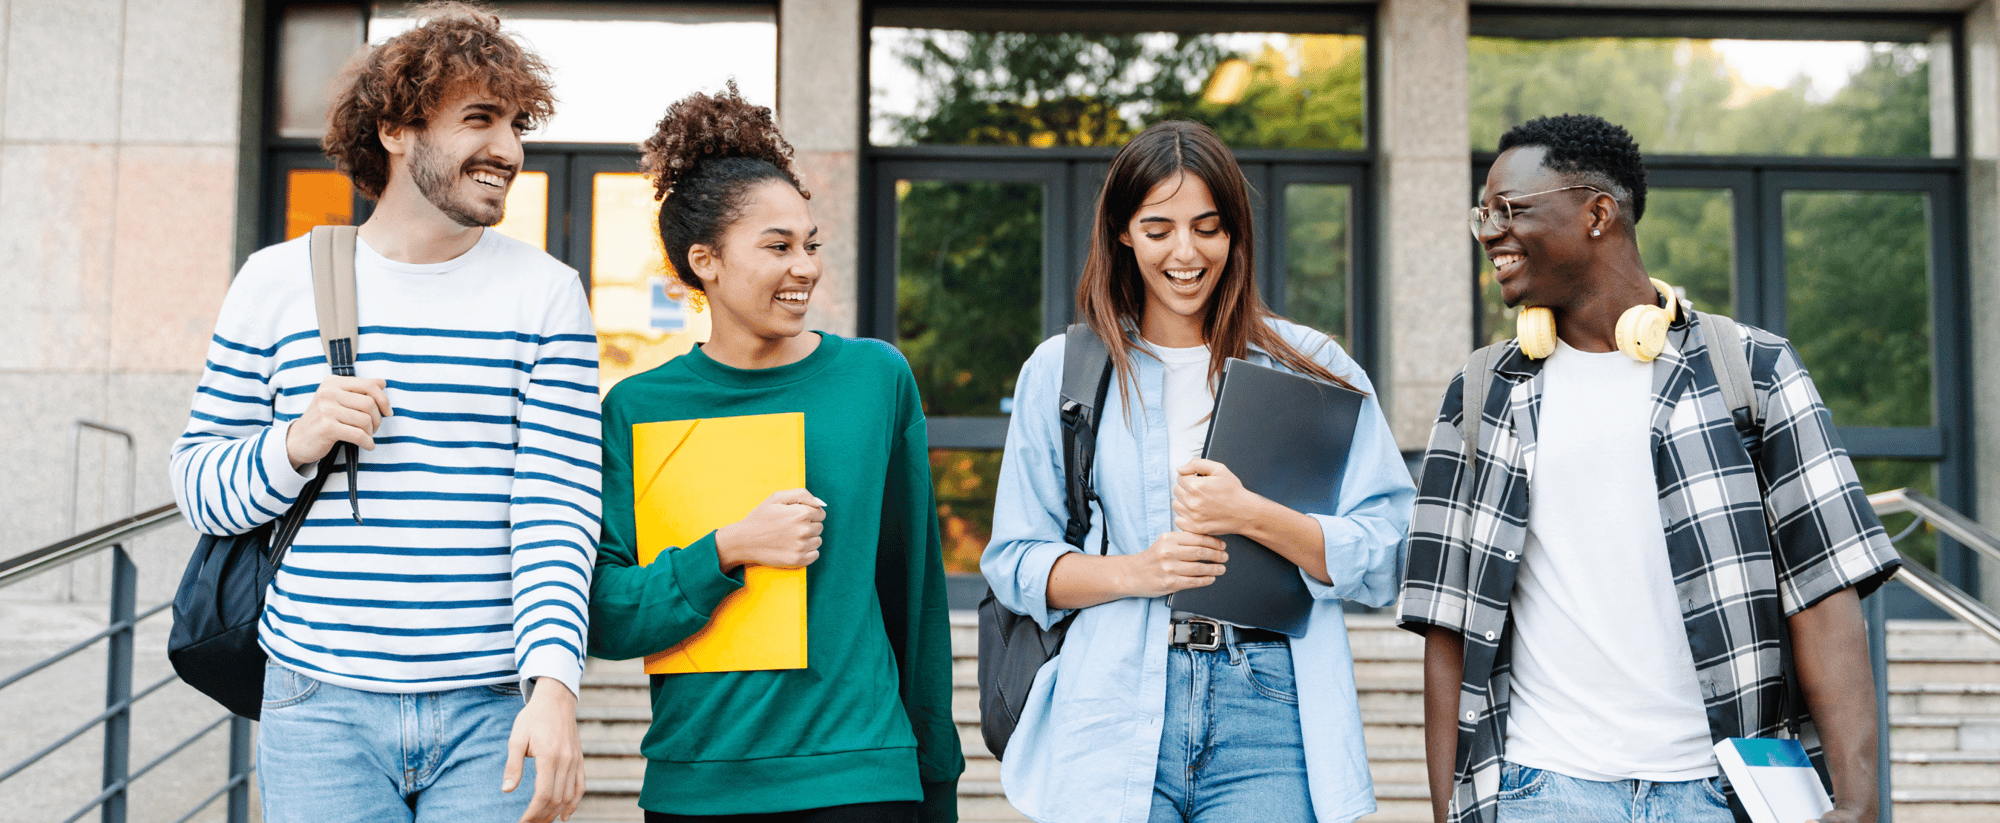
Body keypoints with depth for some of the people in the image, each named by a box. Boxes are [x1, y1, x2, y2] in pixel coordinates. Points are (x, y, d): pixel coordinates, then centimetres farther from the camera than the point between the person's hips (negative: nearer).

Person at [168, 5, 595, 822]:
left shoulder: (547, 292, 2)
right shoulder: (277, 281, 5)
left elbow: (558, 509, -6)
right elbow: (196, 487, 9)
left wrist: (552, 684, -18)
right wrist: (295, 444, -11)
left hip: (494, 713, 0)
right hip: (321, 708, 1)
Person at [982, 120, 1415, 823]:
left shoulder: (1311, 369, 8)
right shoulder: (1059, 372, 9)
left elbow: (1382, 561, 2)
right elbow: (1014, 563, 8)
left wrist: (1253, 516, -14)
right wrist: (1138, 571, -9)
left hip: (1268, 715, 0)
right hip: (1115, 711, 0)